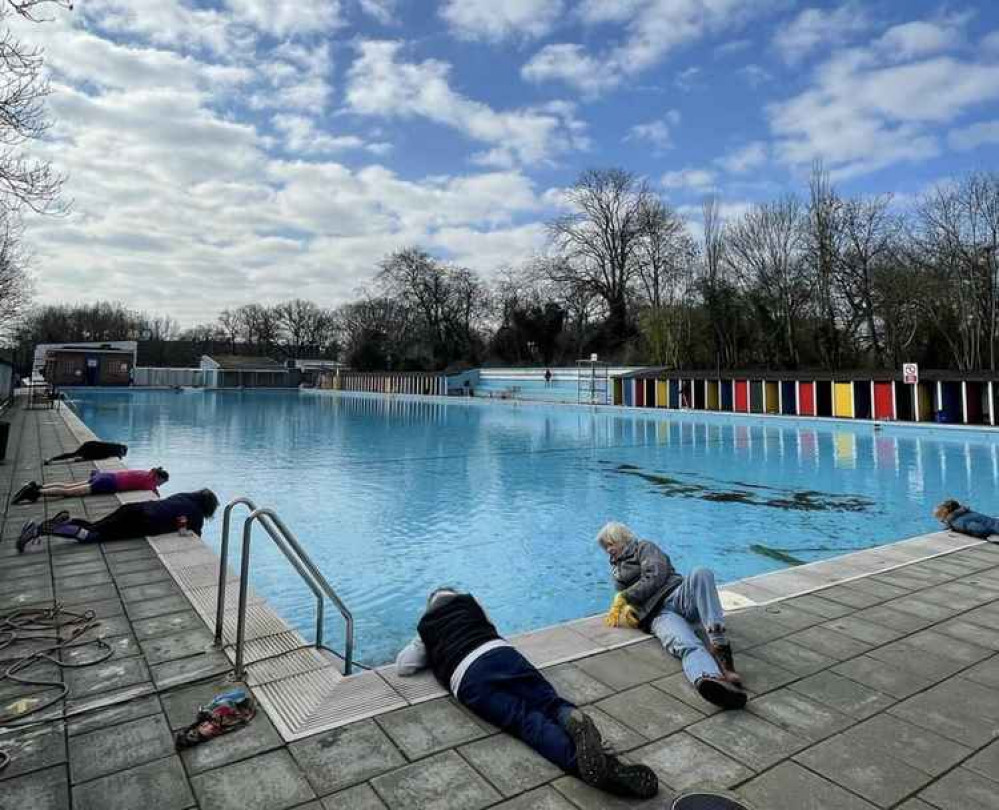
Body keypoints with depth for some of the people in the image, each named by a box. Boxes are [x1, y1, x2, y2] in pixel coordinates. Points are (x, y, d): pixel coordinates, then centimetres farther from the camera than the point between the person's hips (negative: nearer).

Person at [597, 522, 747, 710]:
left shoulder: (644, 547, 19)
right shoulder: (616, 571, 34)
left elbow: (655, 577, 1)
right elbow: (622, 598, 22)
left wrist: (624, 597, 2)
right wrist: (623, 609, -1)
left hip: (676, 594, -1)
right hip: (657, 614, 1)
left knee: (700, 574, -36)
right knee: (686, 645, -34)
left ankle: (720, 647, -49)